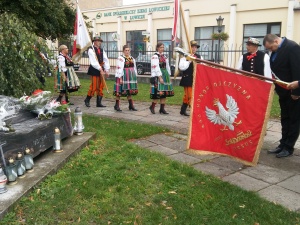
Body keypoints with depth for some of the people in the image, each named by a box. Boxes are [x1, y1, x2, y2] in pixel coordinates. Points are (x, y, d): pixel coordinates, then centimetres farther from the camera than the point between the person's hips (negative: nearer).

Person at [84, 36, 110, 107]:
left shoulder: (101, 50, 13)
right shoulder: (91, 50, -6)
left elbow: (106, 60, 9)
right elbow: (93, 61, -16)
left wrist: (106, 70, -2)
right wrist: (100, 69, -21)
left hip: (101, 70, 7)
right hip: (94, 70, -6)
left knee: (101, 87, 6)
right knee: (94, 86, -6)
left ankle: (98, 102, 13)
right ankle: (87, 100, 14)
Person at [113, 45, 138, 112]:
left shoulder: (132, 58, 14)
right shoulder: (120, 58, -9)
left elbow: (134, 68, 19)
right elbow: (119, 69, -14)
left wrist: (135, 77, 16)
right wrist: (120, 78, -19)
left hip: (131, 77, 7)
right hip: (123, 76, -6)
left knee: (130, 91, 11)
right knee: (120, 91, -1)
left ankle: (131, 105, 17)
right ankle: (117, 105, 10)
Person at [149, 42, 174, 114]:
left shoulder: (164, 56, 17)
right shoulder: (155, 57, -8)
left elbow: (167, 66, 19)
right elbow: (156, 68, -16)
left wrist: (168, 76, 14)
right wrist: (160, 77, -21)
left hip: (165, 75, 8)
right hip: (158, 76, -8)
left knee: (164, 93, 6)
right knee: (158, 93, -9)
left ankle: (162, 108, 12)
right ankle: (152, 107, 9)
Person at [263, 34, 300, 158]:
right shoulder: (276, 50, 6)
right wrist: (276, 88, 3)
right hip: (283, 91, 8)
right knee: (285, 119, 14)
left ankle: (288, 147, 10)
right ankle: (283, 145, 23)